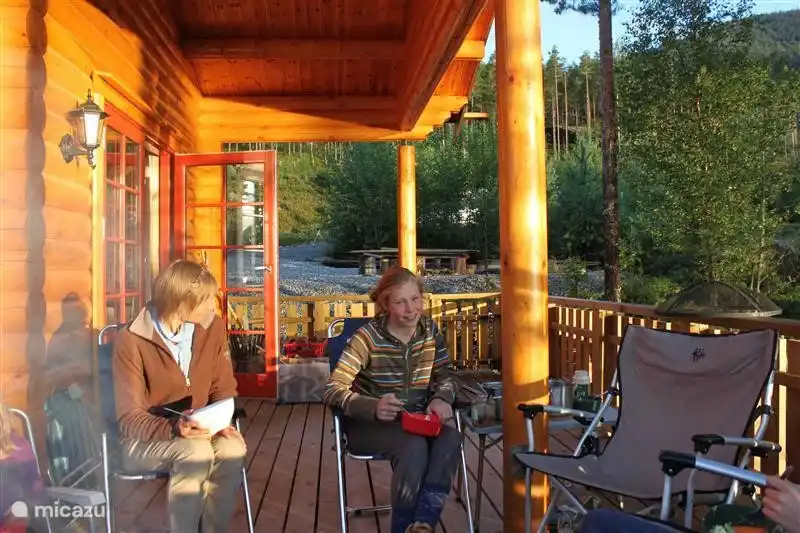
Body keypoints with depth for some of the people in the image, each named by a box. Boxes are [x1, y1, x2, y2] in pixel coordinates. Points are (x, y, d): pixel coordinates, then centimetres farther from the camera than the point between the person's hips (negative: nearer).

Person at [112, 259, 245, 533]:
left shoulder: (212, 328, -3)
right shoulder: (131, 341, -17)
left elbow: (223, 389, 6)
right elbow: (129, 419, -17)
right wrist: (174, 428, -35)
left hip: (197, 432, 4)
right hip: (145, 441, -4)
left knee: (232, 448, -29)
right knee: (196, 451, -35)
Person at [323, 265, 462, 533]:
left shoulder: (430, 331, 0)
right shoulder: (368, 337, -15)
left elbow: (444, 374, 12)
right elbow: (332, 391, -20)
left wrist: (442, 398, -13)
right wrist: (374, 407, -39)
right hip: (369, 423, -4)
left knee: (450, 437, -27)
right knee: (415, 446, -34)